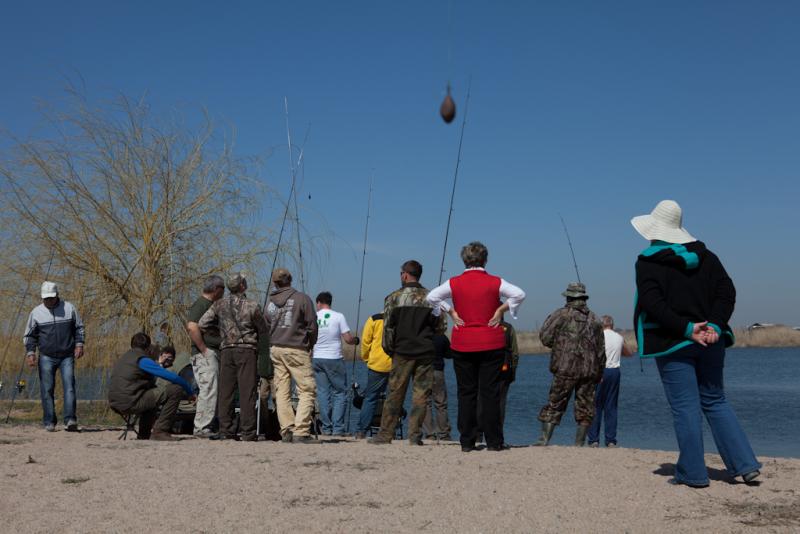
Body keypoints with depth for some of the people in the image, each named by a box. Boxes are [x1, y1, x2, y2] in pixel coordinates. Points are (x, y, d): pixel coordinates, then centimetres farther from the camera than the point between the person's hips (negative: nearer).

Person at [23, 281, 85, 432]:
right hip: (46, 357, 1)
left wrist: (79, 345, -2)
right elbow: (29, 335, 9)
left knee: (69, 387, -11)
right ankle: (49, 422, 7)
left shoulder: (69, 308, 3)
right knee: (47, 390, 0)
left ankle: (70, 420, -14)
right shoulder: (36, 312, 3)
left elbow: (79, 328, 11)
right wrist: (30, 353, -4)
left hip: (67, 357, 0)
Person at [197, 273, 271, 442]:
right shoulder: (252, 306, -1)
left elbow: (201, 324, 5)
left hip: (227, 351, 3)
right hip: (247, 350, -3)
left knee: (225, 391, 5)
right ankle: (247, 432, -5)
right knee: (247, 391, -3)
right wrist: (264, 354, 19)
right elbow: (263, 331, 4)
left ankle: (225, 430, 4)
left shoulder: (220, 305, 6)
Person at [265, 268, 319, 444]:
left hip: (275, 349, 5)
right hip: (296, 350, -5)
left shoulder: (270, 303, 12)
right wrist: (309, 345, 12)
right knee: (307, 390, -2)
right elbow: (312, 326, -3)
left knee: (281, 392, 7)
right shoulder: (302, 298, -3)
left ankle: (286, 431, 3)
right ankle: (301, 432, -11)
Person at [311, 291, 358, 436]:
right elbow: (348, 339, -7)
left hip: (316, 359, 3)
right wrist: (355, 340, 14)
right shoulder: (338, 317, -4)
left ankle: (326, 428, 8)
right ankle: (337, 428, -2)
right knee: (340, 393, 5)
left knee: (323, 393, 8)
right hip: (334, 359, -3)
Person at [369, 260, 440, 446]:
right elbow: (440, 326, 5)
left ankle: (385, 435, 8)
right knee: (421, 394, 4)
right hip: (426, 353, 1)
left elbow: (388, 327, -3)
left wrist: (389, 350, 8)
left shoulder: (394, 298, -1)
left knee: (395, 394, 5)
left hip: (402, 352, -1)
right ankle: (415, 435, 2)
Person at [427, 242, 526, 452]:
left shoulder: (454, 283, 1)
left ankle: (467, 442, 8)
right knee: (490, 392, 3)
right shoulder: (495, 282, -2)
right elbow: (519, 294, -10)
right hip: (491, 344, -1)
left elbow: (432, 297, -1)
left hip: (462, 345, 1)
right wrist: (500, 310, -3)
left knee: (466, 393, 7)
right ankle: (493, 441, 4)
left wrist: (451, 312, 3)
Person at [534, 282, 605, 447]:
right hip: (589, 370, 3)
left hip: (565, 368, -3)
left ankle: (544, 440, -6)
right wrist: (599, 374, 19)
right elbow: (601, 350, 12)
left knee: (554, 404, 1)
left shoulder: (561, 314, -2)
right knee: (584, 407, 8)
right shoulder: (594, 319, 11)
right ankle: (579, 444, 6)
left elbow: (545, 337, -8)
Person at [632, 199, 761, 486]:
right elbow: (727, 291, 1)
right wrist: (714, 325, -9)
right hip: (710, 343, 5)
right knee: (715, 401, 15)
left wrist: (687, 329, -18)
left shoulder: (647, 263, -7)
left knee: (685, 408, 0)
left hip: (673, 344, -5)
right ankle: (745, 464, 8)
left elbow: (653, 304, -17)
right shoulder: (705, 256, 10)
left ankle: (693, 473, 4)